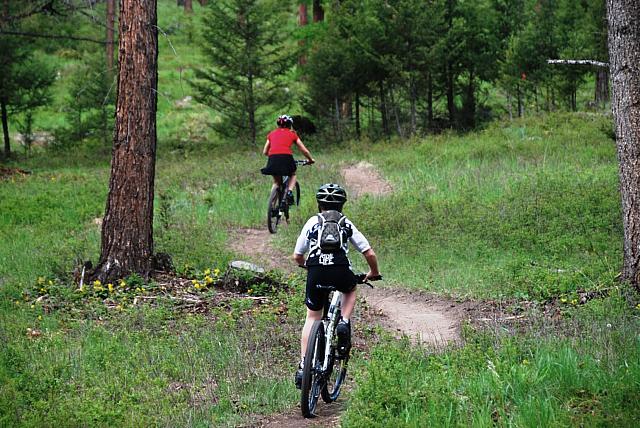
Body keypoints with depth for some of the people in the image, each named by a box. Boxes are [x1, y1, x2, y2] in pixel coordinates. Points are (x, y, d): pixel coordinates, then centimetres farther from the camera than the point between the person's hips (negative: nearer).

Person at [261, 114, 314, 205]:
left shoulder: (272, 134, 24)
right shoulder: (292, 134, 20)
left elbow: (264, 152, 26)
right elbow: (305, 151, 23)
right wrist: (310, 159, 42)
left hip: (273, 160, 2)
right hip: (286, 157, -2)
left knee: (276, 182, 23)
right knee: (292, 175, 29)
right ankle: (289, 192, 3)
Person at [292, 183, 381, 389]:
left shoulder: (312, 222, 21)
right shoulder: (347, 225, 21)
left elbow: (297, 256, 23)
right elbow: (369, 253, 18)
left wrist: (306, 265, 46)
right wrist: (374, 273, 38)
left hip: (316, 272, 0)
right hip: (341, 272, 0)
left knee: (312, 317, 17)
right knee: (351, 290, 35)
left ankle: (303, 366, 9)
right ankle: (344, 324, 9)